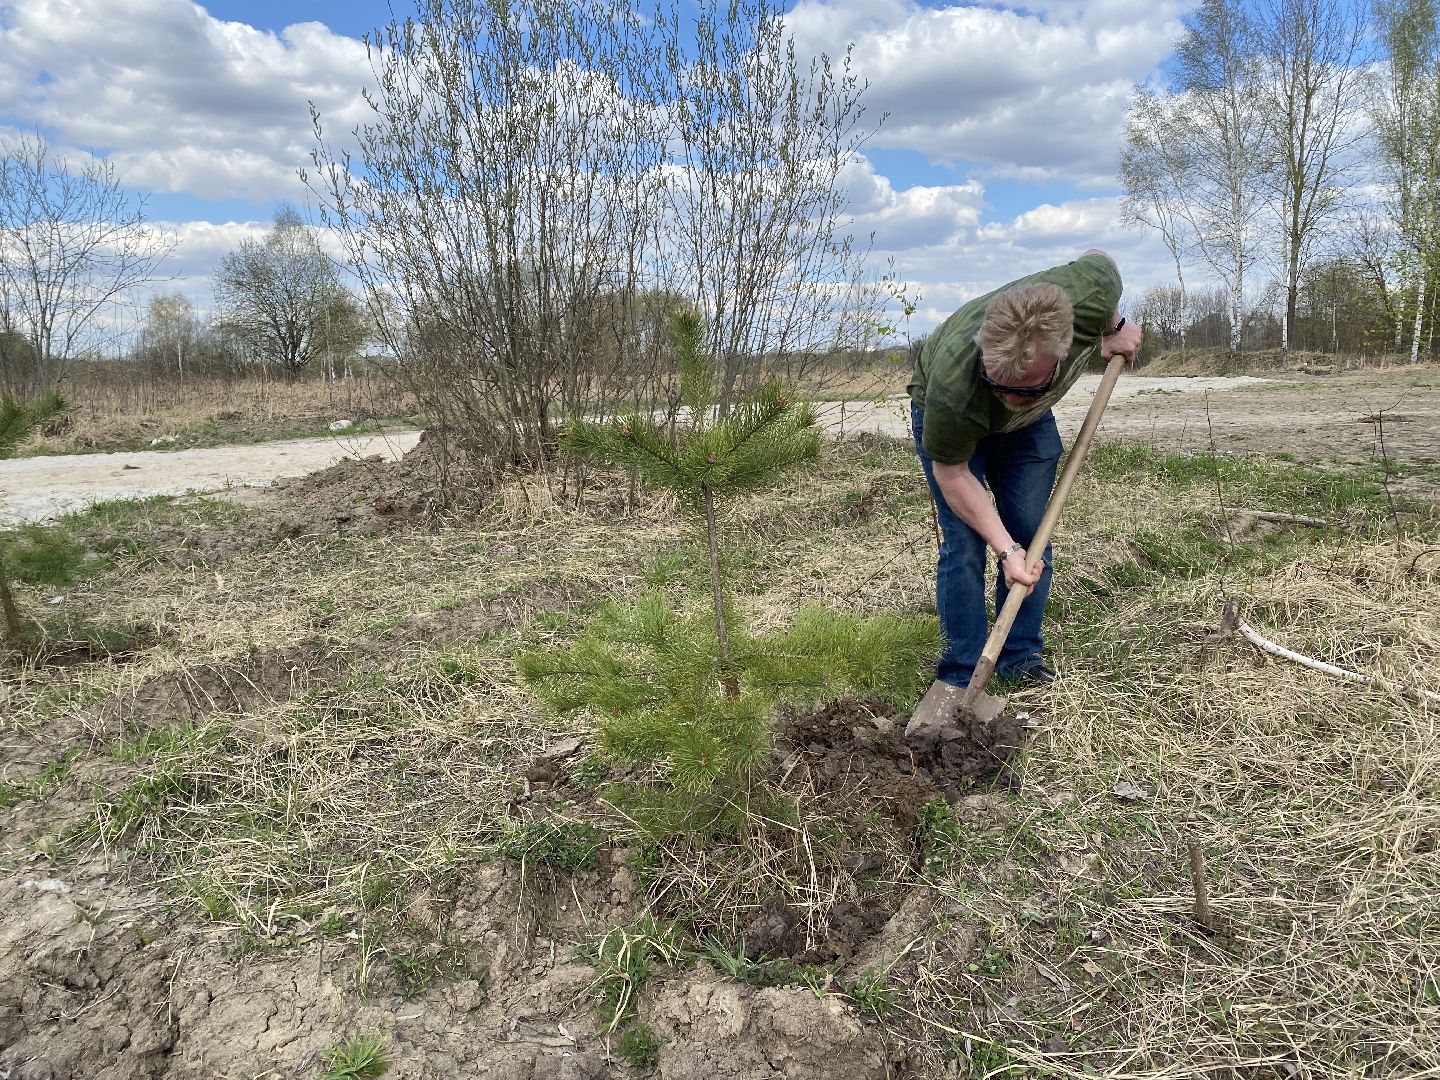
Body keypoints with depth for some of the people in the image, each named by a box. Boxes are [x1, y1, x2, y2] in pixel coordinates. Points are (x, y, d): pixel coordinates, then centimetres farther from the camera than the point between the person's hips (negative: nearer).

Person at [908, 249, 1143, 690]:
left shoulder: (1092, 289, -37)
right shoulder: (953, 388, -45)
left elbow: (1097, 256, -9)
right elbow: (951, 474, -27)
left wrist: (1113, 330, -3)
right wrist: (1006, 550, -29)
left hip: (1029, 422, 4)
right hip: (944, 419, -4)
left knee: (1031, 536, 2)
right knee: (964, 543, -11)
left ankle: (1020, 656, 15)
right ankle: (961, 678, 0)